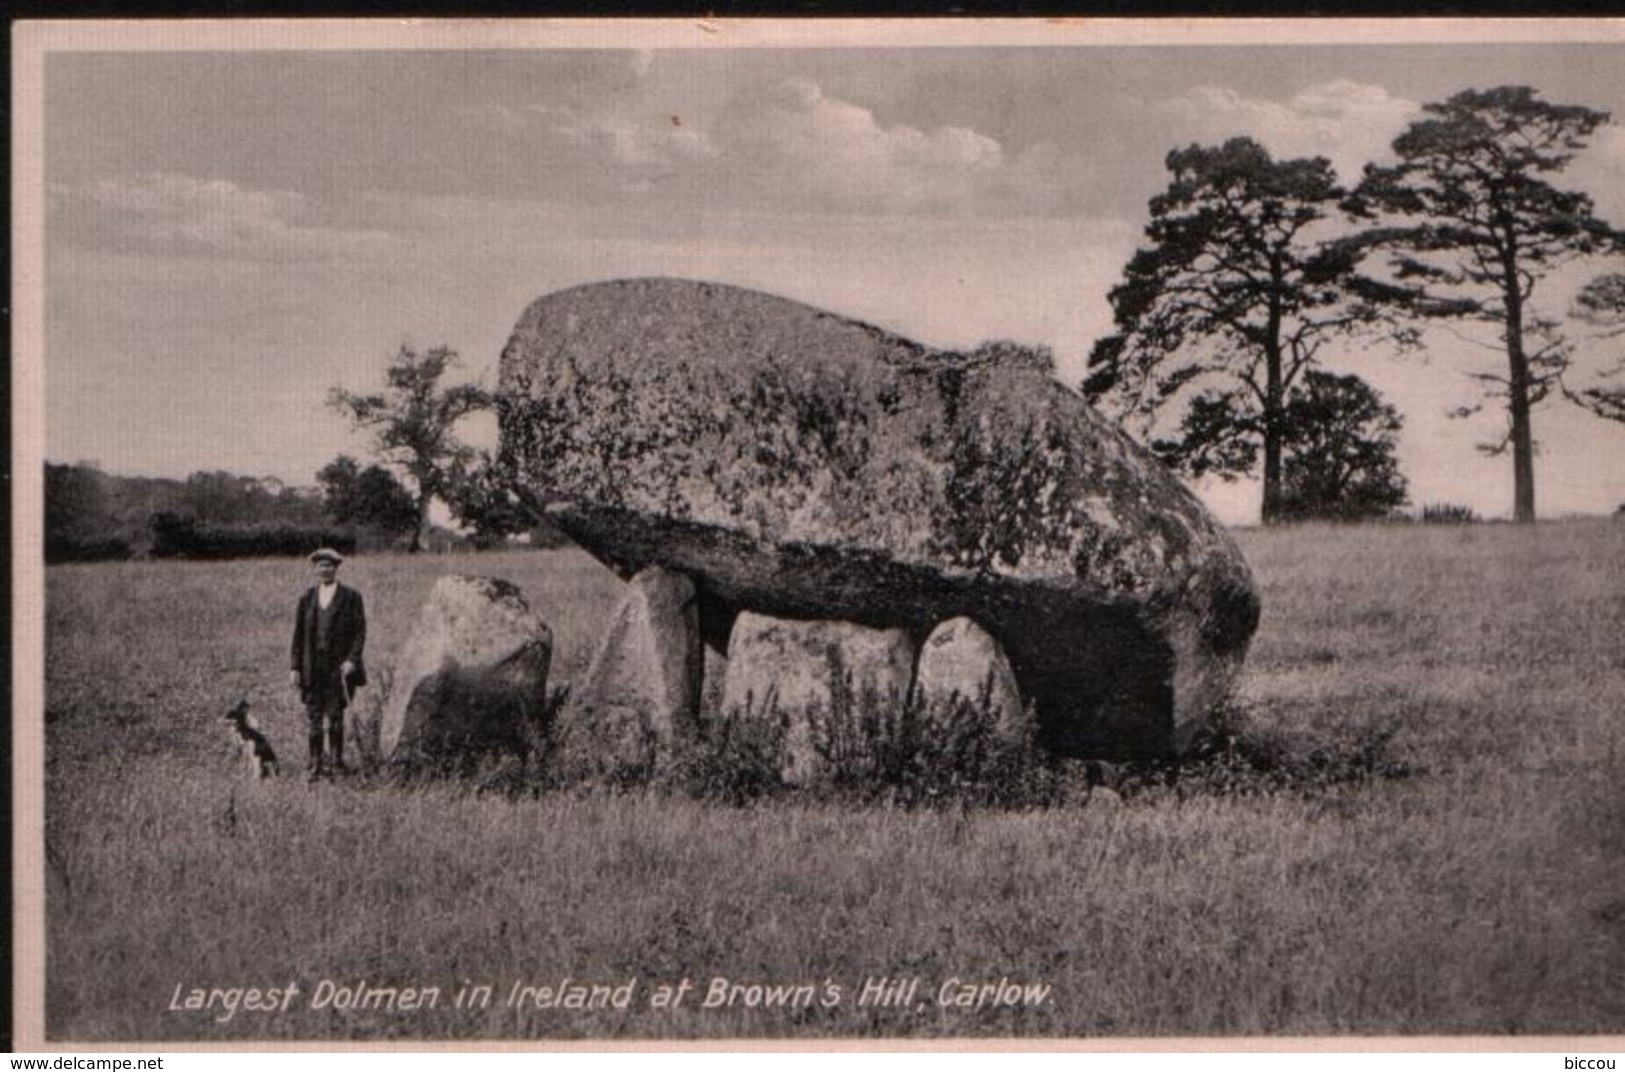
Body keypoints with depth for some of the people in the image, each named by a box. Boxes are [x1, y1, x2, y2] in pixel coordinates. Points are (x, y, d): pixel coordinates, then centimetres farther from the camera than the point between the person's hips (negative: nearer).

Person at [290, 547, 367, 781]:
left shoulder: (350, 596, 0)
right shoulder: (307, 597, 9)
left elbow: (360, 630, -2)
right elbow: (299, 634, 10)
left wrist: (352, 659, -14)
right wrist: (295, 667, 4)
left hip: (338, 665, -3)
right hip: (312, 667, 3)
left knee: (335, 715, 1)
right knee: (314, 717, 2)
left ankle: (335, 760, 13)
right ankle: (316, 763, 7)